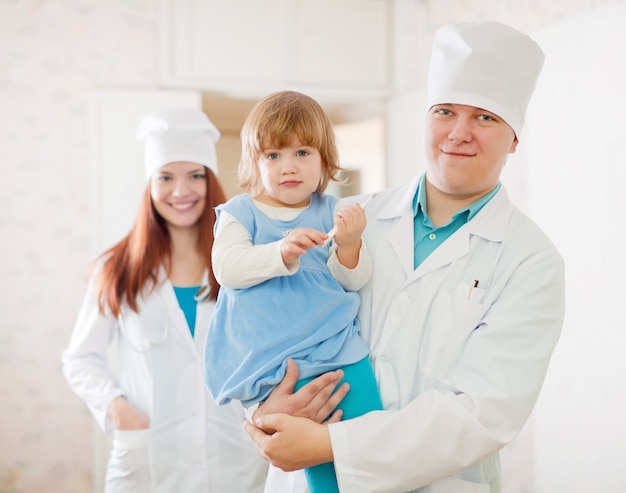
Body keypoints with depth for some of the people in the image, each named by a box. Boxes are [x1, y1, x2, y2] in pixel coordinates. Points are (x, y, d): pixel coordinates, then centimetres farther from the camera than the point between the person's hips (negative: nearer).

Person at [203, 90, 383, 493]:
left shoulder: (332, 212, 10)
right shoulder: (240, 214, 6)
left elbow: (354, 280, 4)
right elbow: (227, 268, -10)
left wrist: (349, 245, -17)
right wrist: (281, 252, -25)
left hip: (336, 340, 2)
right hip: (270, 353, -2)